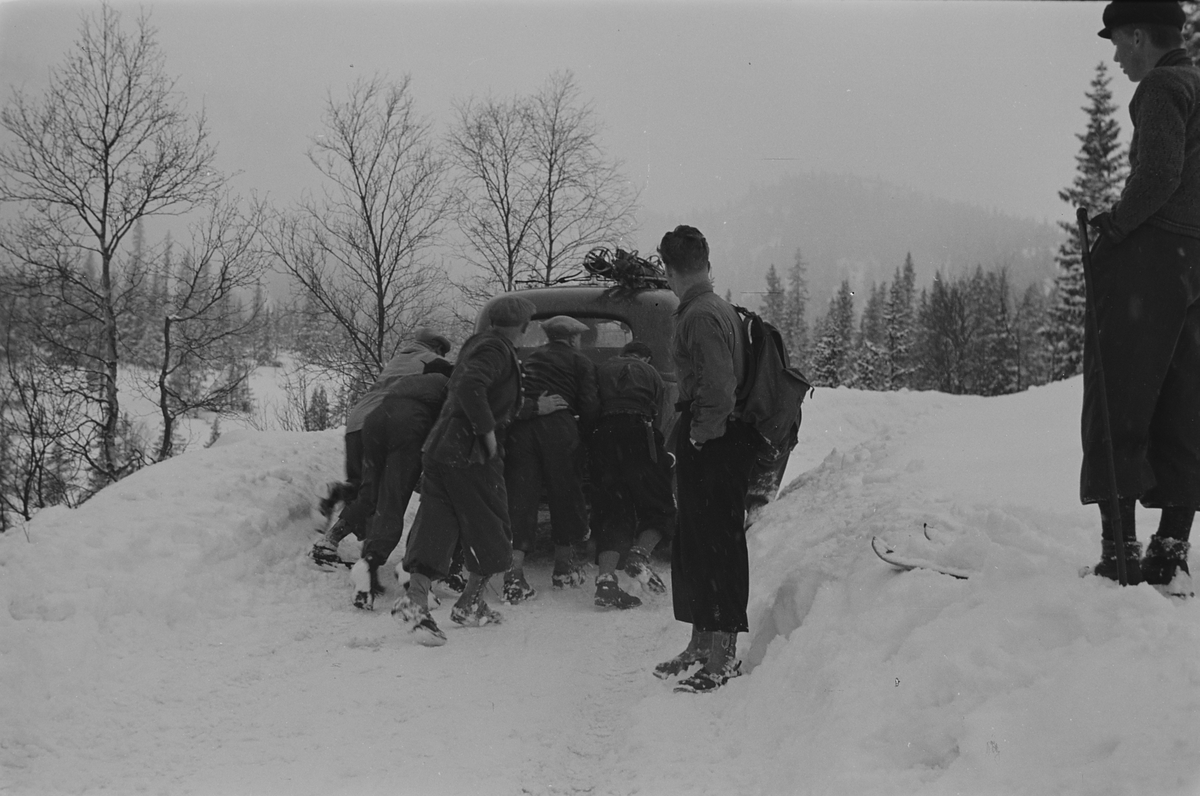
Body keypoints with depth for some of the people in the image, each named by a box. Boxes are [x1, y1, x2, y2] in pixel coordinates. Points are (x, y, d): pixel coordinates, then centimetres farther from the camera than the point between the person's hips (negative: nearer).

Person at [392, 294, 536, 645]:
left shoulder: (478, 344, 17)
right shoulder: (497, 350, -11)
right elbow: (470, 387, -26)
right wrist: (488, 430, -19)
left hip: (440, 448, 8)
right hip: (470, 455, -8)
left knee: (435, 526, 3)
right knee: (490, 529, 7)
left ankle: (415, 599, -8)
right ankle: (470, 604, 15)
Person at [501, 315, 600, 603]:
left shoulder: (530, 359, 26)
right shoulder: (580, 362, 12)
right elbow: (590, 406, 2)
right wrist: (582, 429, 19)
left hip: (520, 428, 3)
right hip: (558, 428, -3)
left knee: (520, 496, 1)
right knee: (565, 493, 13)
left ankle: (515, 573, -11)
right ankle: (564, 567, 23)